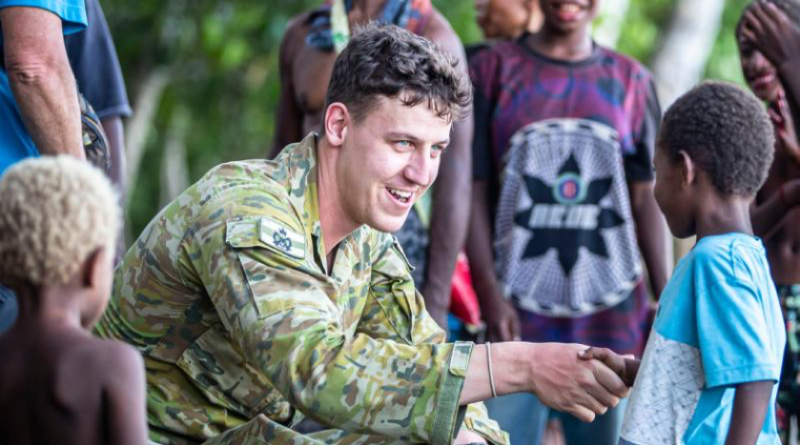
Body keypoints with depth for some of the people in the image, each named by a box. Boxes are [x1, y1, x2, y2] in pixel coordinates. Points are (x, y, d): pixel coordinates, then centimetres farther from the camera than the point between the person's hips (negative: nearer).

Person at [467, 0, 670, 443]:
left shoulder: (631, 81, 10)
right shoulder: (491, 71, 4)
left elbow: (645, 197, 10)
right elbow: (473, 190, 1)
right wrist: (490, 294, -9)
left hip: (613, 318, 2)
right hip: (520, 316, -2)